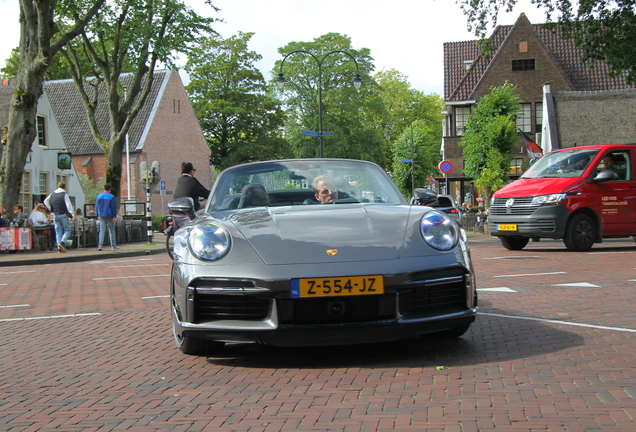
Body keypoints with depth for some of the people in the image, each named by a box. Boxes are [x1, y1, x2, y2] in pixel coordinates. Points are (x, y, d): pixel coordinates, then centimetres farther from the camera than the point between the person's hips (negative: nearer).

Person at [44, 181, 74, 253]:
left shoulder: (53, 194, 9)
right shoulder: (64, 194, -10)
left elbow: (46, 201, 12)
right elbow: (69, 205, -17)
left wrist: (51, 210, 13)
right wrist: (71, 214, -13)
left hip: (55, 215, 5)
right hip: (63, 215, -5)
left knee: (58, 232, 7)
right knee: (67, 230, 5)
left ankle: (59, 248, 2)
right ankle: (62, 242, -18)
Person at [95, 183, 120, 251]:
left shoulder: (99, 196, 5)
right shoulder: (111, 197, -8)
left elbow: (96, 206, 11)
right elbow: (114, 207, -10)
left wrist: (98, 215, 19)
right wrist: (114, 216, -6)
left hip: (101, 216, 3)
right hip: (109, 216, -3)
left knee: (102, 230, 0)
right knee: (111, 230, 8)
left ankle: (100, 245, -12)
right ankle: (113, 245, 14)